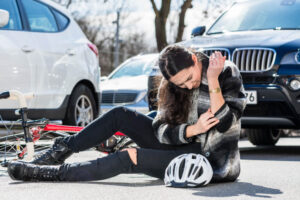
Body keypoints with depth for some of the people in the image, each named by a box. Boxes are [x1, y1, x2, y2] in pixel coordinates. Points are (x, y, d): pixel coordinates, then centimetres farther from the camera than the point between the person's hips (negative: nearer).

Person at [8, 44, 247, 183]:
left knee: (130, 158, -24)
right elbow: (160, 129, -8)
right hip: (185, 145, 6)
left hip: (212, 159, -6)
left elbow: (224, 124, -23)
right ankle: (60, 152, -2)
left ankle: (57, 173, -19)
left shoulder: (227, 73, -13)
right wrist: (193, 129, -25)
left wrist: (212, 82, -31)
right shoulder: (172, 86, 1)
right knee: (120, 115, -6)